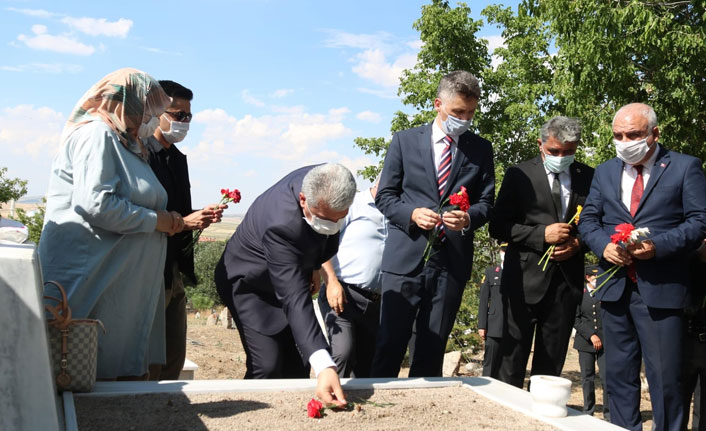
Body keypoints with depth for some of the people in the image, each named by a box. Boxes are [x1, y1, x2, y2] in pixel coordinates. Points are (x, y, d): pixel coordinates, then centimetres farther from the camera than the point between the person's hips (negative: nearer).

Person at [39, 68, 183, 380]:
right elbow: (95, 204, -23)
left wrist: (181, 221, 12)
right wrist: (157, 221, -12)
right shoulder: (97, 134, -9)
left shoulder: (124, 142, 21)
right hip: (92, 278, -10)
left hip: (124, 282, 10)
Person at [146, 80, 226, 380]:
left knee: (174, 361, 15)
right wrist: (183, 222, -19)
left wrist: (201, 218, 0)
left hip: (174, 273, 9)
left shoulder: (178, 159, 15)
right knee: (148, 366, 0)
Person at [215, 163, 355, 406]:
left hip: (291, 275, 7)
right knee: (267, 367, -17)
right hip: (249, 284, -7)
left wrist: (314, 266, 3)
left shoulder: (323, 183, -22)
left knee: (298, 366, 5)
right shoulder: (281, 226, -42)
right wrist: (323, 365, -56)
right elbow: (295, 300, -47)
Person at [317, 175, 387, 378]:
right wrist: (332, 282, -14)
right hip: (340, 293, -6)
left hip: (374, 302, 6)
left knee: (366, 363, 8)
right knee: (343, 353, -20)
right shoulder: (352, 203, 1)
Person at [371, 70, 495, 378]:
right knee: (390, 345, -1)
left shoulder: (481, 150, 10)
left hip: (452, 260, 2)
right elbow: (384, 196, 5)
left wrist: (469, 218, -14)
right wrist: (413, 214, -14)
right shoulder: (405, 141, 6)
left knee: (432, 351, 8)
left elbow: (486, 202, 9)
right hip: (405, 257, -1)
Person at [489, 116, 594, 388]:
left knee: (551, 364, 11)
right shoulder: (519, 175, 0)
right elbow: (498, 227, -3)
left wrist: (579, 243, -6)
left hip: (567, 281, 3)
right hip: (525, 280, -3)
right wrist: (542, 234, -15)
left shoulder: (588, 177, 7)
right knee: (514, 359, 1)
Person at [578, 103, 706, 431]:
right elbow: (588, 219, 11)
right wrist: (603, 244, -10)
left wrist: (657, 246, -20)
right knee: (619, 373, 13)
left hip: (660, 289, -4)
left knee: (665, 376, 1)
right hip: (614, 288, 4)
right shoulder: (604, 172, 13)